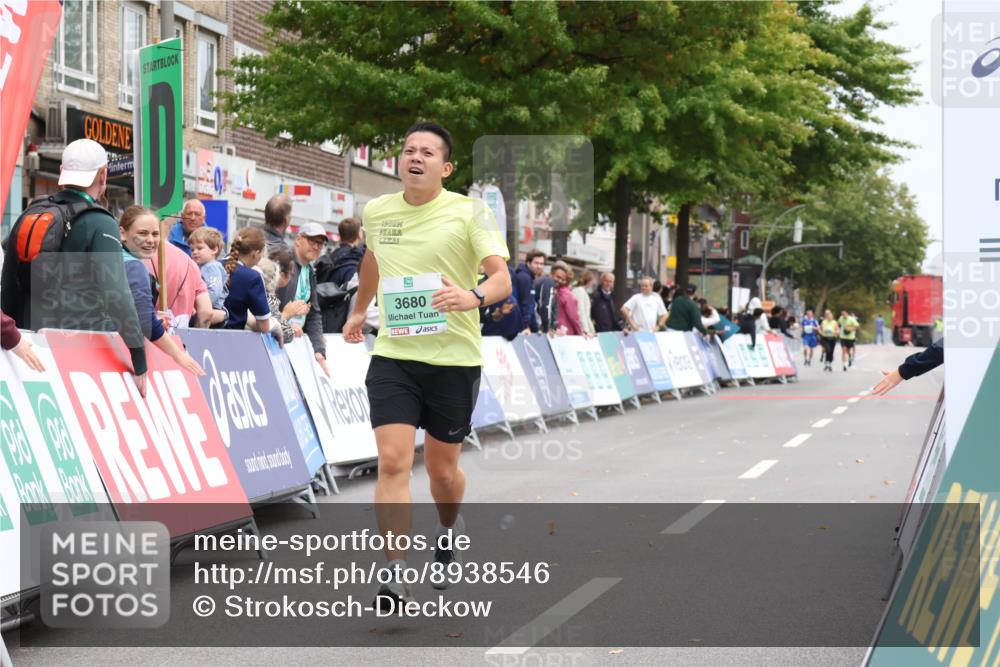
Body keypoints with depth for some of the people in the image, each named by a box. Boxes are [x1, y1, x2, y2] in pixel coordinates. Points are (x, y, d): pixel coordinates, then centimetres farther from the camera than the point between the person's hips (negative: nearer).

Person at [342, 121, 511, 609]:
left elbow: (502, 278, -15)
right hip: (392, 355, 2)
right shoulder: (376, 212, 5)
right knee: (392, 462, -13)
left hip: (455, 358, -2)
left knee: (441, 468, 12)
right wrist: (359, 310, 37)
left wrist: (474, 297, -36)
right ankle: (396, 575, -11)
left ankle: (450, 530, 45)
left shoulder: (470, 212, -7)